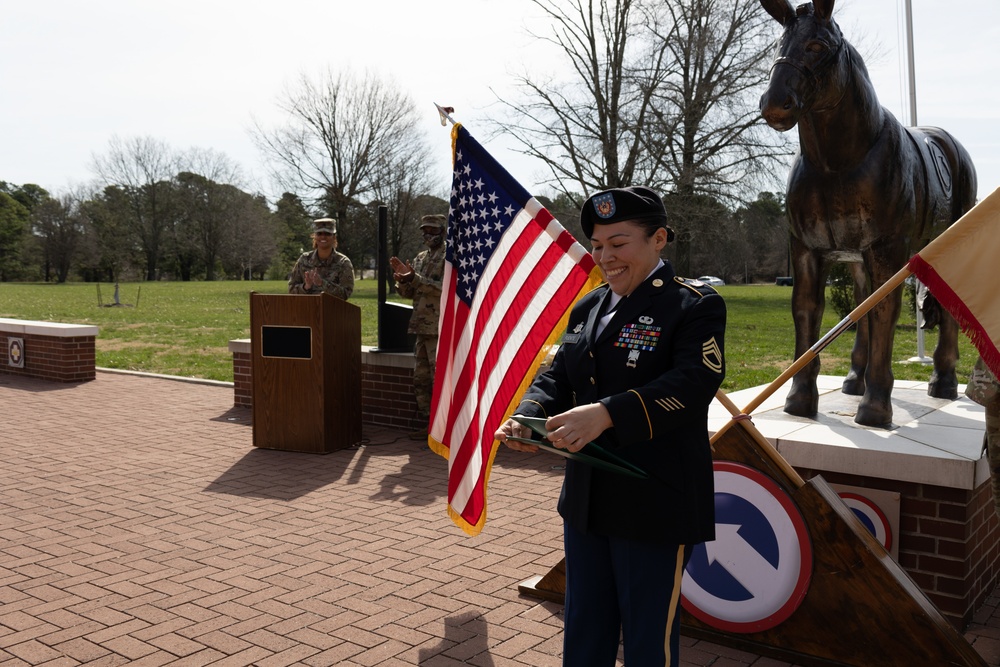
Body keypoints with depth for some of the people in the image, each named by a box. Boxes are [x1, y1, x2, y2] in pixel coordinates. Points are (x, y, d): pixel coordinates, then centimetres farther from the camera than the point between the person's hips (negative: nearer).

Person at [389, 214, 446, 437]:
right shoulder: (421, 258, 18)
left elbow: (445, 289, -18)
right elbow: (408, 293, 17)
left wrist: (414, 279, -23)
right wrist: (402, 279, -4)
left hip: (440, 328, -8)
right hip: (422, 327, 8)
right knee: (421, 379, 10)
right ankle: (428, 424, 18)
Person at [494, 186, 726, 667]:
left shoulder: (695, 305, -11)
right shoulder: (588, 308, 11)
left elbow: (693, 383, -25)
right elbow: (558, 376, 9)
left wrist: (606, 413, -36)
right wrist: (526, 419, -12)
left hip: (656, 505, -7)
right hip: (586, 500, 7)